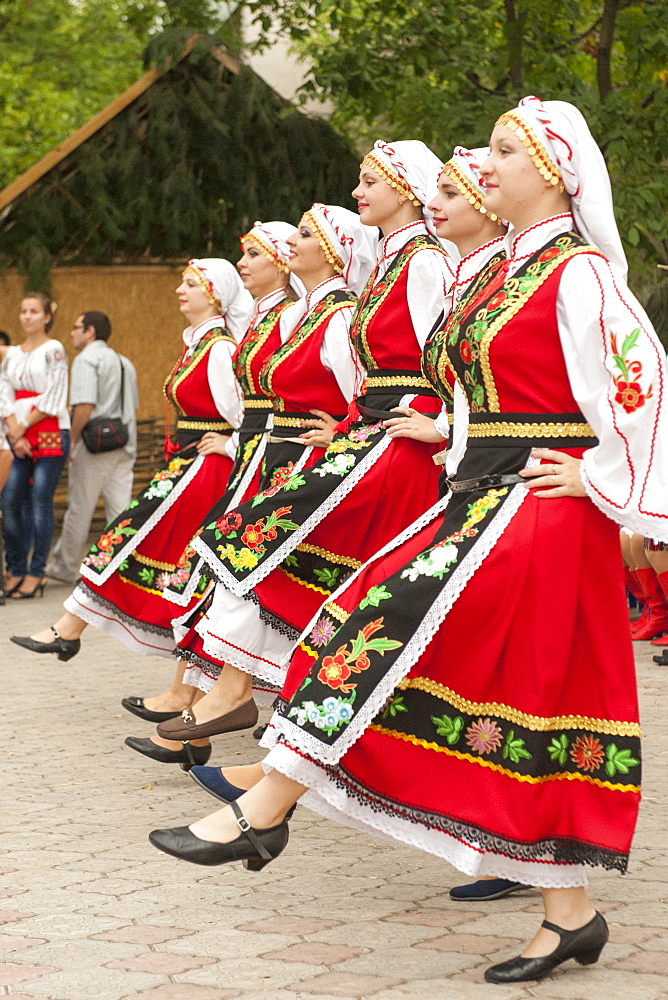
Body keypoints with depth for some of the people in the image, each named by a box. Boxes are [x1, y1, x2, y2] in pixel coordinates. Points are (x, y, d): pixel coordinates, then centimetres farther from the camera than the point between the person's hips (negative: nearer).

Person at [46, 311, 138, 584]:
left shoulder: (86, 359, -8)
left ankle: (64, 566, 12)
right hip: (125, 443, 7)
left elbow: (84, 406, -20)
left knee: (80, 507, 2)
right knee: (120, 507, 4)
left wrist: (73, 439, -9)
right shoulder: (123, 362, 19)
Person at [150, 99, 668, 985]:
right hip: (489, 495, 9)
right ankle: (571, 912, 11)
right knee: (532, 695, 6)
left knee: (395, 617, -19)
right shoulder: (508, 271, 17)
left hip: (544, 502, -9)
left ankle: (265, 811, -17)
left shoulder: (579, 272, -10)